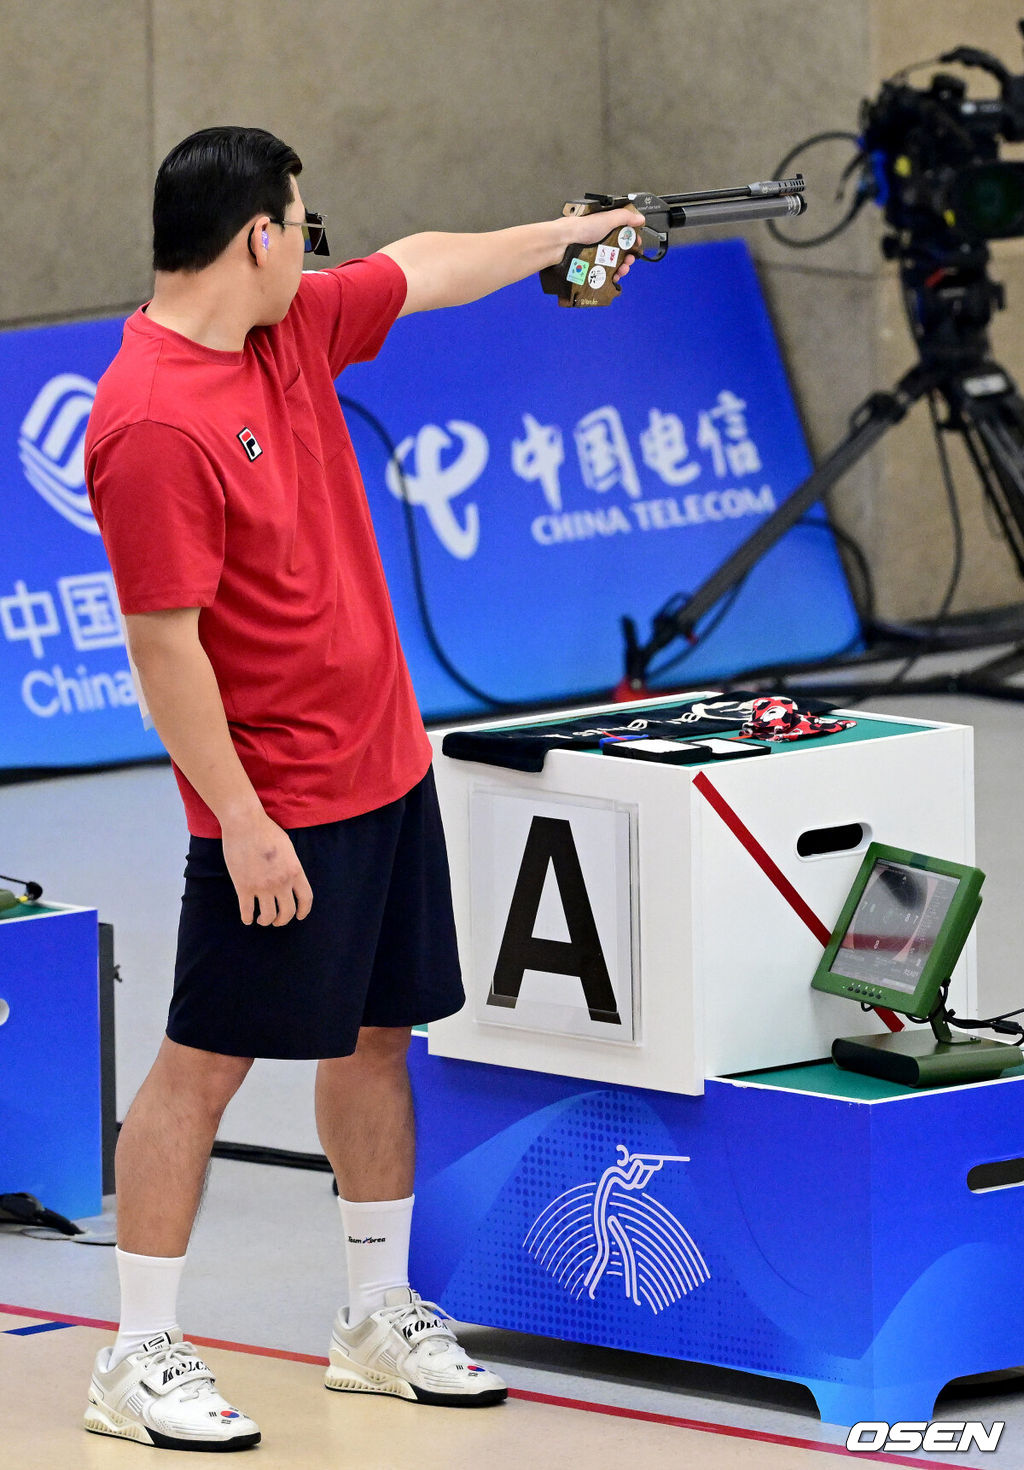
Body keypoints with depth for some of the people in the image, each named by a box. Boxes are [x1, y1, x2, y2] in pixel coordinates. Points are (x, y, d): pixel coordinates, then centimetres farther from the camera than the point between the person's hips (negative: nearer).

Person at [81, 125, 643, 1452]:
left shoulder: (296, 327, 4)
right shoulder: (155, 425, -23)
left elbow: (424, 269, 25)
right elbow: (165, 648, -22)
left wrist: (569, 235, 35)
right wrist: (243, 822, -21)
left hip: (384, 766, 9)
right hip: (276, 808, -9)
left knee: (376, 1038, 15)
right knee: (205, 1063, -2)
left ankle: (380, 1319, 26)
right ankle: (141, 1360, 5)